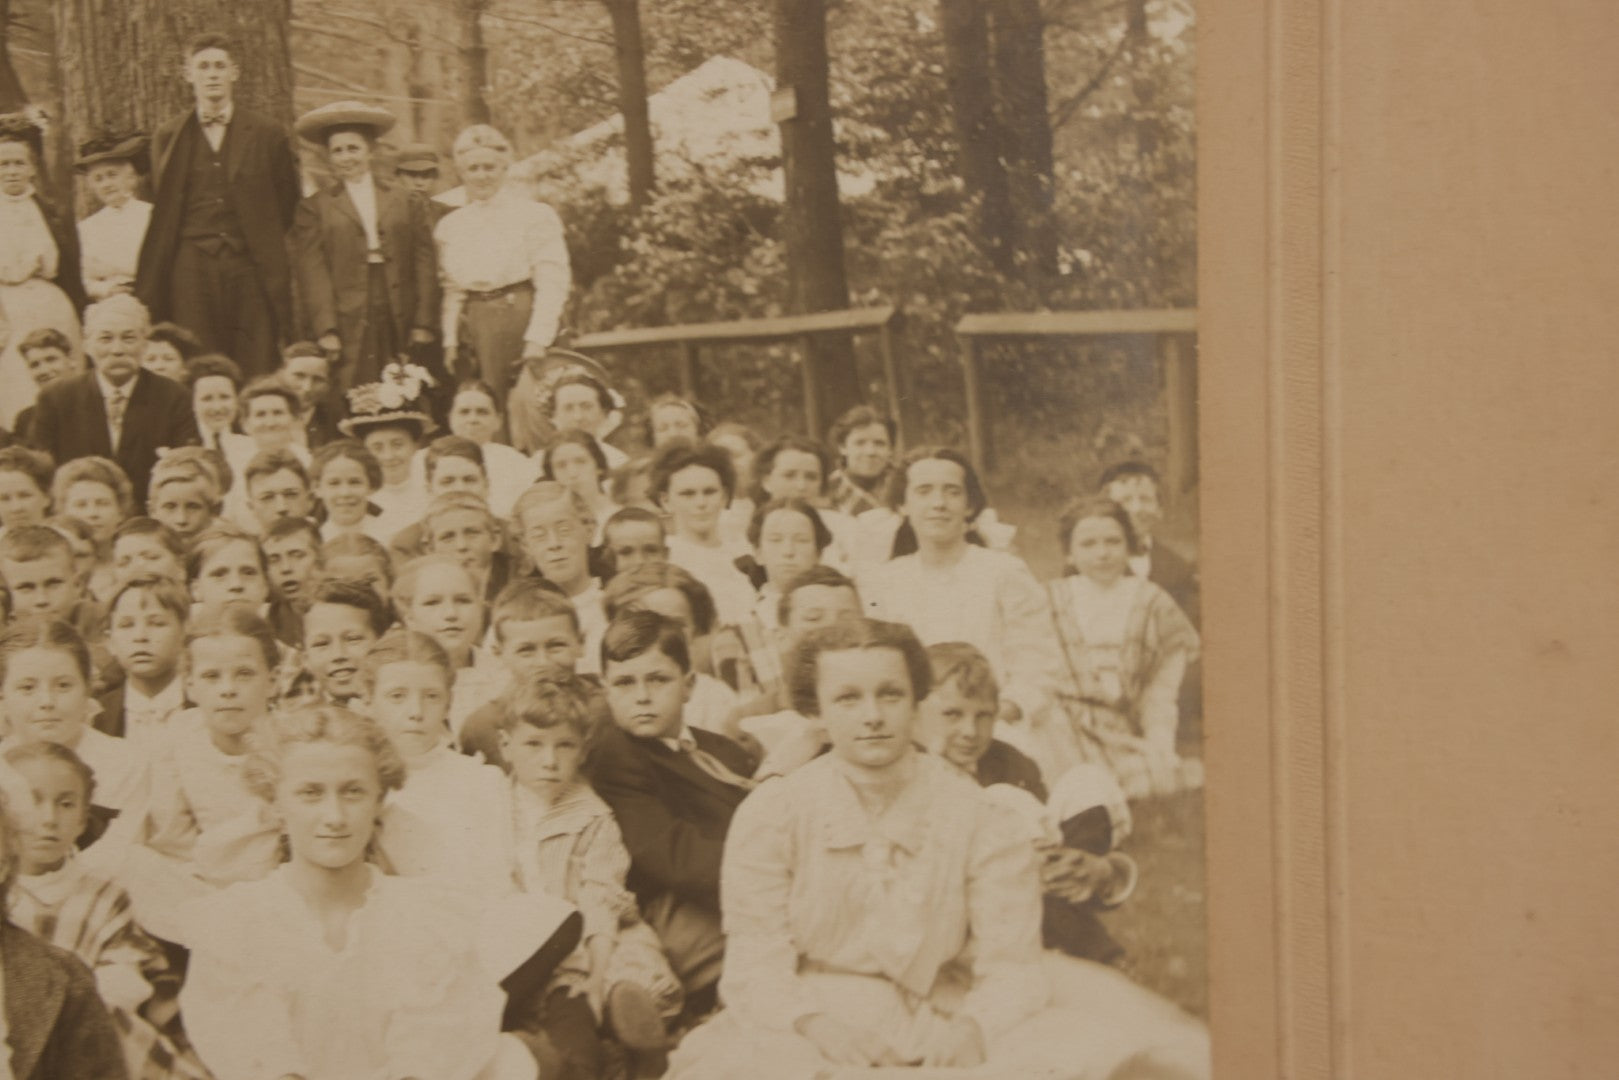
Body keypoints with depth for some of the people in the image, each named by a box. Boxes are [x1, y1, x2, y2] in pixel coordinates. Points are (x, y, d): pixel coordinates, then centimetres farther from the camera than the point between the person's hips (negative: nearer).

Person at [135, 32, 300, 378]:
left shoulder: (268, 135, 8)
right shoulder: (167, 137, 12)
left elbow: (288, 202, 15)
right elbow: (161, 205, 17)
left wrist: (264, 244, 9)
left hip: (251, 268, 0)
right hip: (191, 269, 1)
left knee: (258, 375, -4)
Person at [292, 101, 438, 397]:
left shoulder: (406, 202, 14)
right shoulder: (314, 208, 9)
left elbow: (424, 265, 10)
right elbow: (313, 273, 2)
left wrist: (423, 324, 1)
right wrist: (325, 330, -8)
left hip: (400, 326, 2)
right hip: (347, 327, -2)